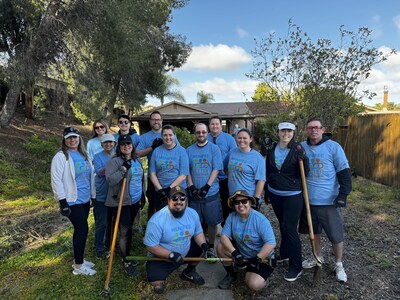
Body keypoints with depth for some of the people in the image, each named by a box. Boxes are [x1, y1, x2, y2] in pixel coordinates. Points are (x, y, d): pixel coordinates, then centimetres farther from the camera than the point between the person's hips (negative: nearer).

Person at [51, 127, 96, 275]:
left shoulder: (84, 154, 9)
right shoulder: (60, 157, -12)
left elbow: (90, 175, 16)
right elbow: (56, 180, -15)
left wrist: (94, 195, 15)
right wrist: (63, 202, -18)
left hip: (85, 199, 7)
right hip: (72, 201, -7)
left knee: (79, 229, 15)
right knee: (83, 230, -6)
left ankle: (78, 259, 30)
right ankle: (78, 266, 9)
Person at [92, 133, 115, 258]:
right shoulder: (97, 156, -6)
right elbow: (100, 173, -20)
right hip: (101, 196, -4)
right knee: (101, 223, 2)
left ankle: (109, 243, 37)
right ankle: (99, 248, 19)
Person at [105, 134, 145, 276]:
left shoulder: (137, 160, 9)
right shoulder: (115, 161, -13)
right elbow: (110, 180, -24)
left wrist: (142, 196, 20)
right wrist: (124, 168, -30)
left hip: (135, 201, 6)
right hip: (121, 202, -6)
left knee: (129, 229, 18)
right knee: (125, 232, -2)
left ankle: (127, 255, 35)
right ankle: (126, 262, 14)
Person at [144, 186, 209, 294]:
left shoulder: (192, 213, -11)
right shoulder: (157, 220, -28)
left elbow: (198, 233, 2)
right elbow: (151, 246, -22)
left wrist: (203, 244, -19)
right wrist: (171, 255, -32)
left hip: (186, 252, 5)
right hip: (161, 258, -5)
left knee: (203, 248, -9)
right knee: (156, 282, -23)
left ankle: (188, 272, 18)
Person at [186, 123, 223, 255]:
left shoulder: (214, 148, -1)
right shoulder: (189, 150, 5)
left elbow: (216, 169, -7)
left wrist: (206, 187, -14)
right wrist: (192, 187, -8)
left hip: (211, 193, -1)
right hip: (194, 193, 2)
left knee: (212, 222, 8)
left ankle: (211, 247, 27)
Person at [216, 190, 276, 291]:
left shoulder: (260, 219, -25)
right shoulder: (232, 217, -11)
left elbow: (271, 243, -27)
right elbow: (224, 236, -14)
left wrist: (257, 259, -28)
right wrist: (235, 253, -28)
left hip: (262, 258, -5)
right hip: (241, 253, 5)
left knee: (254, 285, -24)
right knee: (220, 247, -15)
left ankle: (263, 279, 14)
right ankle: (231, 275, 11)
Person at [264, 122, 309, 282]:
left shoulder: (297, 149, -10)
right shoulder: (271, 149, 2)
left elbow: (304, 173, -13)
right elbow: (267, 171, 11)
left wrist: (303, 158, -29)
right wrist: (266, 191, 15)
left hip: (293, 196, -5)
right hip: (275, 195, 5)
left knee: (290, 229, -5)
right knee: (282, 225, 20)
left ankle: (296, 267, 9)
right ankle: (284, 253, 40)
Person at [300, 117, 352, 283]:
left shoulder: (333, 147, -8)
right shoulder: (301, 147, 2)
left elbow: (344, 172, -7)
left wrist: (343, 194, -11)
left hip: (329, 201, -3)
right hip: (309, 200, 4)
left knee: (336, 234, 7)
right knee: (314, 231, 18)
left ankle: (339, 265, 29)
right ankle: (317, 258, 40)